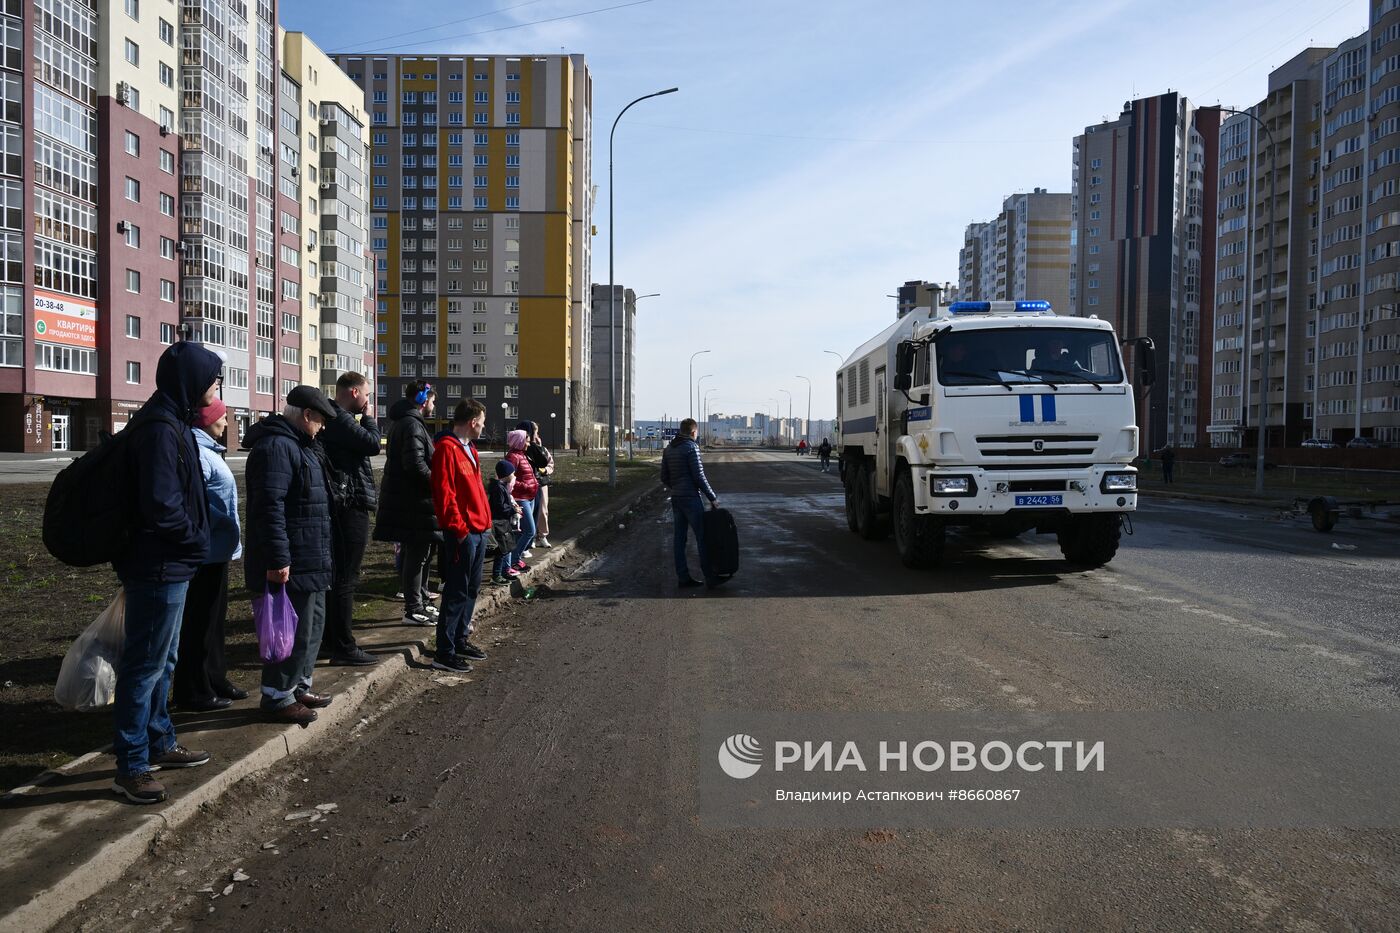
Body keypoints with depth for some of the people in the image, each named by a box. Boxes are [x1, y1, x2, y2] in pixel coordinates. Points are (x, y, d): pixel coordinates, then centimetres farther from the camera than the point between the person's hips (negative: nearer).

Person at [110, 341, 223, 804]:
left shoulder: (169, 422, 12)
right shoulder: (161, 428, -20)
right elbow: (161, 504, -25)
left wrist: (192, 544, 11)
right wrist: (198, 542, -11)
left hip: (167, 565, 10)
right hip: (159, 566, -10)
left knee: (162, 661, 20)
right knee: (146, 665, -1)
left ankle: (159, 743, 33)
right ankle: (130, 767, 9)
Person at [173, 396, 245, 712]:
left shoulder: (207, 449, 15)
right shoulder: (196, 452, -18)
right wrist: (228, 524, -23)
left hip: (216, 552, 11)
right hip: (207, 552, -11)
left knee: (214, 619, 19)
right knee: (199, 623, -1)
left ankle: (215, 681, 30)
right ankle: (193, 692, 8)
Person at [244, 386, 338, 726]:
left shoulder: (298, 445, 18)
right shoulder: (277, 446, -17)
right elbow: (270, 506, -26)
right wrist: (278, 559, -27)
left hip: (310, 562, 11)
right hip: (291, 565, -11)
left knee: (313, 624, 19)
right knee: (296, 631, -4)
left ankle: (299, 686, 31)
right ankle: (277, 698, 8)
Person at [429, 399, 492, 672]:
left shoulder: (469, 449, 18)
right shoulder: (447, 449, -13)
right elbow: (444, 493, -19)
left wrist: (485, 520, 15)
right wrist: (459, 528, -19)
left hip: (478, 531, 10)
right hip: (462, 533, -10)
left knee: (471, 588, 16)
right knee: (457, 591, -6)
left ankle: (460, 639, 27)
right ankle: (444, 652, -1)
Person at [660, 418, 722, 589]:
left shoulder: (669, 449, 11)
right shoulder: (691, 447, -11)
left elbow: (664, 478, 14)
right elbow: (699, 476, -15)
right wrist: (712, 497, -10)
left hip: (675, 498, 8)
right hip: (691, 498, -8)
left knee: (679, 538, 8)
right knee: (702, 537, -2)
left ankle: (683, 577, 10)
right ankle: (709, 577, 2)